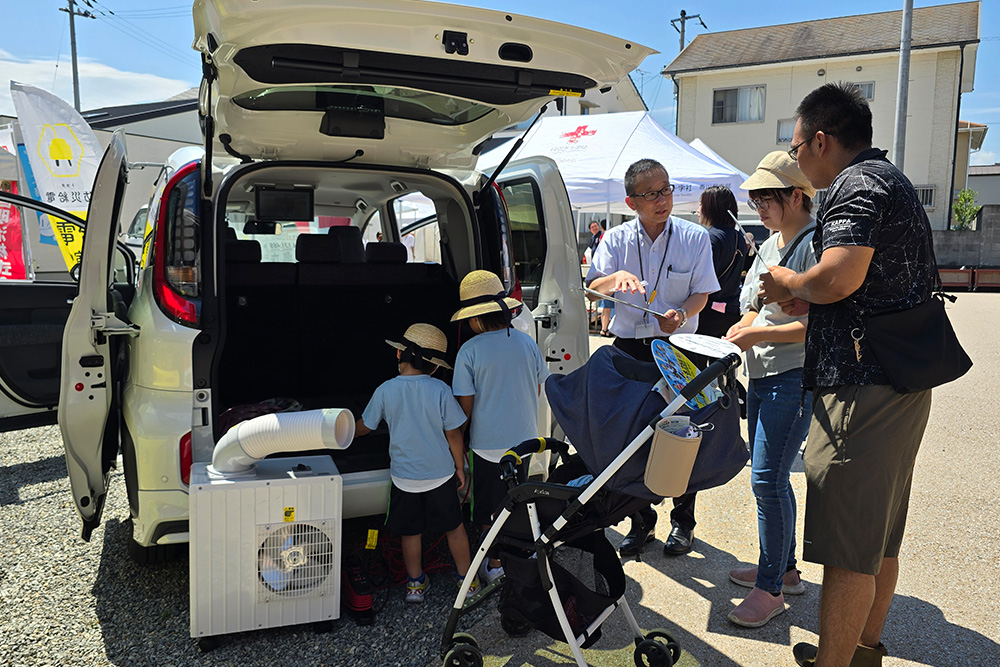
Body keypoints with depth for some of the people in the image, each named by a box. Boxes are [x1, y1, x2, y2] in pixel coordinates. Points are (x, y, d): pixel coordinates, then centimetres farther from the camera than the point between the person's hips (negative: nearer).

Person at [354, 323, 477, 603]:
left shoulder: (385, 390, -10)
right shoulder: (440, 390, -13)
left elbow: (364, 427, 3)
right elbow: (453, 434, -9)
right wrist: (459, 466, 5)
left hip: (404, 475, 1)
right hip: (439, 474, -1)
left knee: (410, 531, 16)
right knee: (454, 527, 15)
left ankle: (415, 583, 29)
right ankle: (466, 580, 28)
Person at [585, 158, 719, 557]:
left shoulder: (695, 238, -1)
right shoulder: (616, 239, 1)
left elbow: (701, 293, 0)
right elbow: (593, 287, -9)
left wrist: (680, 314, -23)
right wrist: (617, 277, -32)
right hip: (628, 348, 1)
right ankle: (641, 520, 24)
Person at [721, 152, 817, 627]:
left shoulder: (816, 245, -13)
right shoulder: (768, 246, 15)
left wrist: (761, 335, -19)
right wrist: (739, 329, 2)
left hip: (794, 378, -9)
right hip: (762, 375, 9)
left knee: (768, 479, -8)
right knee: (768, 475, 15)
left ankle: (770, 589, 5)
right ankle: (784, 568, 31)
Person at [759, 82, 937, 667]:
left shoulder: (858, 185, -11)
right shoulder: (891, 180, 22)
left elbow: (839, 278, -27)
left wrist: (790, 282, -7)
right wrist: (801, 301, 19)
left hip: (864, 386, -11)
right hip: (902, 383, 11)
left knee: (847, 549, -3)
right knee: (880, 539, 19)